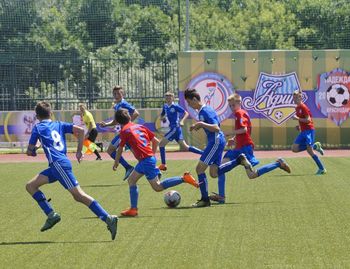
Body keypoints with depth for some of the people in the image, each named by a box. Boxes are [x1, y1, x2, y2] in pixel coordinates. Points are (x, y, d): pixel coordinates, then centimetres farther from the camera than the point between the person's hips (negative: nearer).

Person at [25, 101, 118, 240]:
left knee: (79, 194, -12)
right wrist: (79, 151, 15)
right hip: (56, 166, 7)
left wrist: (33, 150, 33)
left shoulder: (38, 128, 7)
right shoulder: (59, 125, 21)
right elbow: (80, 130, 9)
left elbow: (30, 151, 9)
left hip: (58, 164, -7)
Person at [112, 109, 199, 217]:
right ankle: (133, 209, 14)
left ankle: (184, 178, -14)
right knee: (131, 180, 17)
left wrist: (116, 162, 16)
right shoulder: (140, 126, 16)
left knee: (157, 187, -6)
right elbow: (156, 141, 16)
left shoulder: (124, 131, -2)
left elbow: (120, 149, 1)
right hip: (150, 157, 9)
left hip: (145, 159, -9)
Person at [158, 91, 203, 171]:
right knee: (185, 147, 9)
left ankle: (163, 165, -6)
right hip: (173, 129, 8)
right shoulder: (165, 107, 12)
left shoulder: (175, 106, -10)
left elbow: (186, 113, -10)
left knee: (161, 144, -9)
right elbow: (162, 116, 25)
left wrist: (182, 121, -25)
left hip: (175, 128, -8)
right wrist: (162, 118, 2)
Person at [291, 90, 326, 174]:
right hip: (303, 131, 9)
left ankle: (322, 169, -9)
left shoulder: (303, 107, -12)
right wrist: (299, 126, 13)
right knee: (294, 149, -1)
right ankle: (315, 146, 7)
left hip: (309, 130, -9)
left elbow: (308, 120, -18)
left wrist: (297, 118, -21)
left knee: (310, 151, -15)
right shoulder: (297, 108, 15)